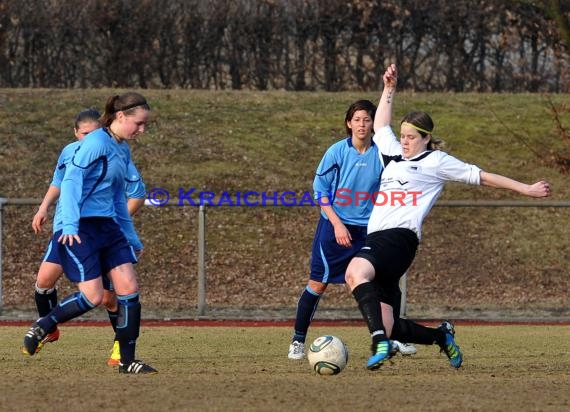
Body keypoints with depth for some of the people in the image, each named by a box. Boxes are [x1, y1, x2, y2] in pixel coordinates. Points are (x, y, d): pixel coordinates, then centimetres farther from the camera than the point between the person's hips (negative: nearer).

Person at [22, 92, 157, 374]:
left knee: (129, 288, -4)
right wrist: (70, 226, -25)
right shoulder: (96, 143, -12)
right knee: (92, 297, -14)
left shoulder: (123, 150, 15)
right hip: (79, 227, -8)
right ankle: (42, 327, 10)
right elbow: (71, 181, -18)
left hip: (106, 224, 8)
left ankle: (127, 361, 2)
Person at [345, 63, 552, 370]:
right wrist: (389, 88, 40)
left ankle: (381, 342, -47)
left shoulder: (435, 161, 6)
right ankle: (442, 336, 26)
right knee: (388, 327, 1)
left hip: (399, 238, -7)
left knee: (355, 272, -38)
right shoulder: (394, 154, 24)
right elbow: (380, 126, 41)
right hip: (377, 239, 7)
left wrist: (525, 189, 9)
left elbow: (481, 177, 9)